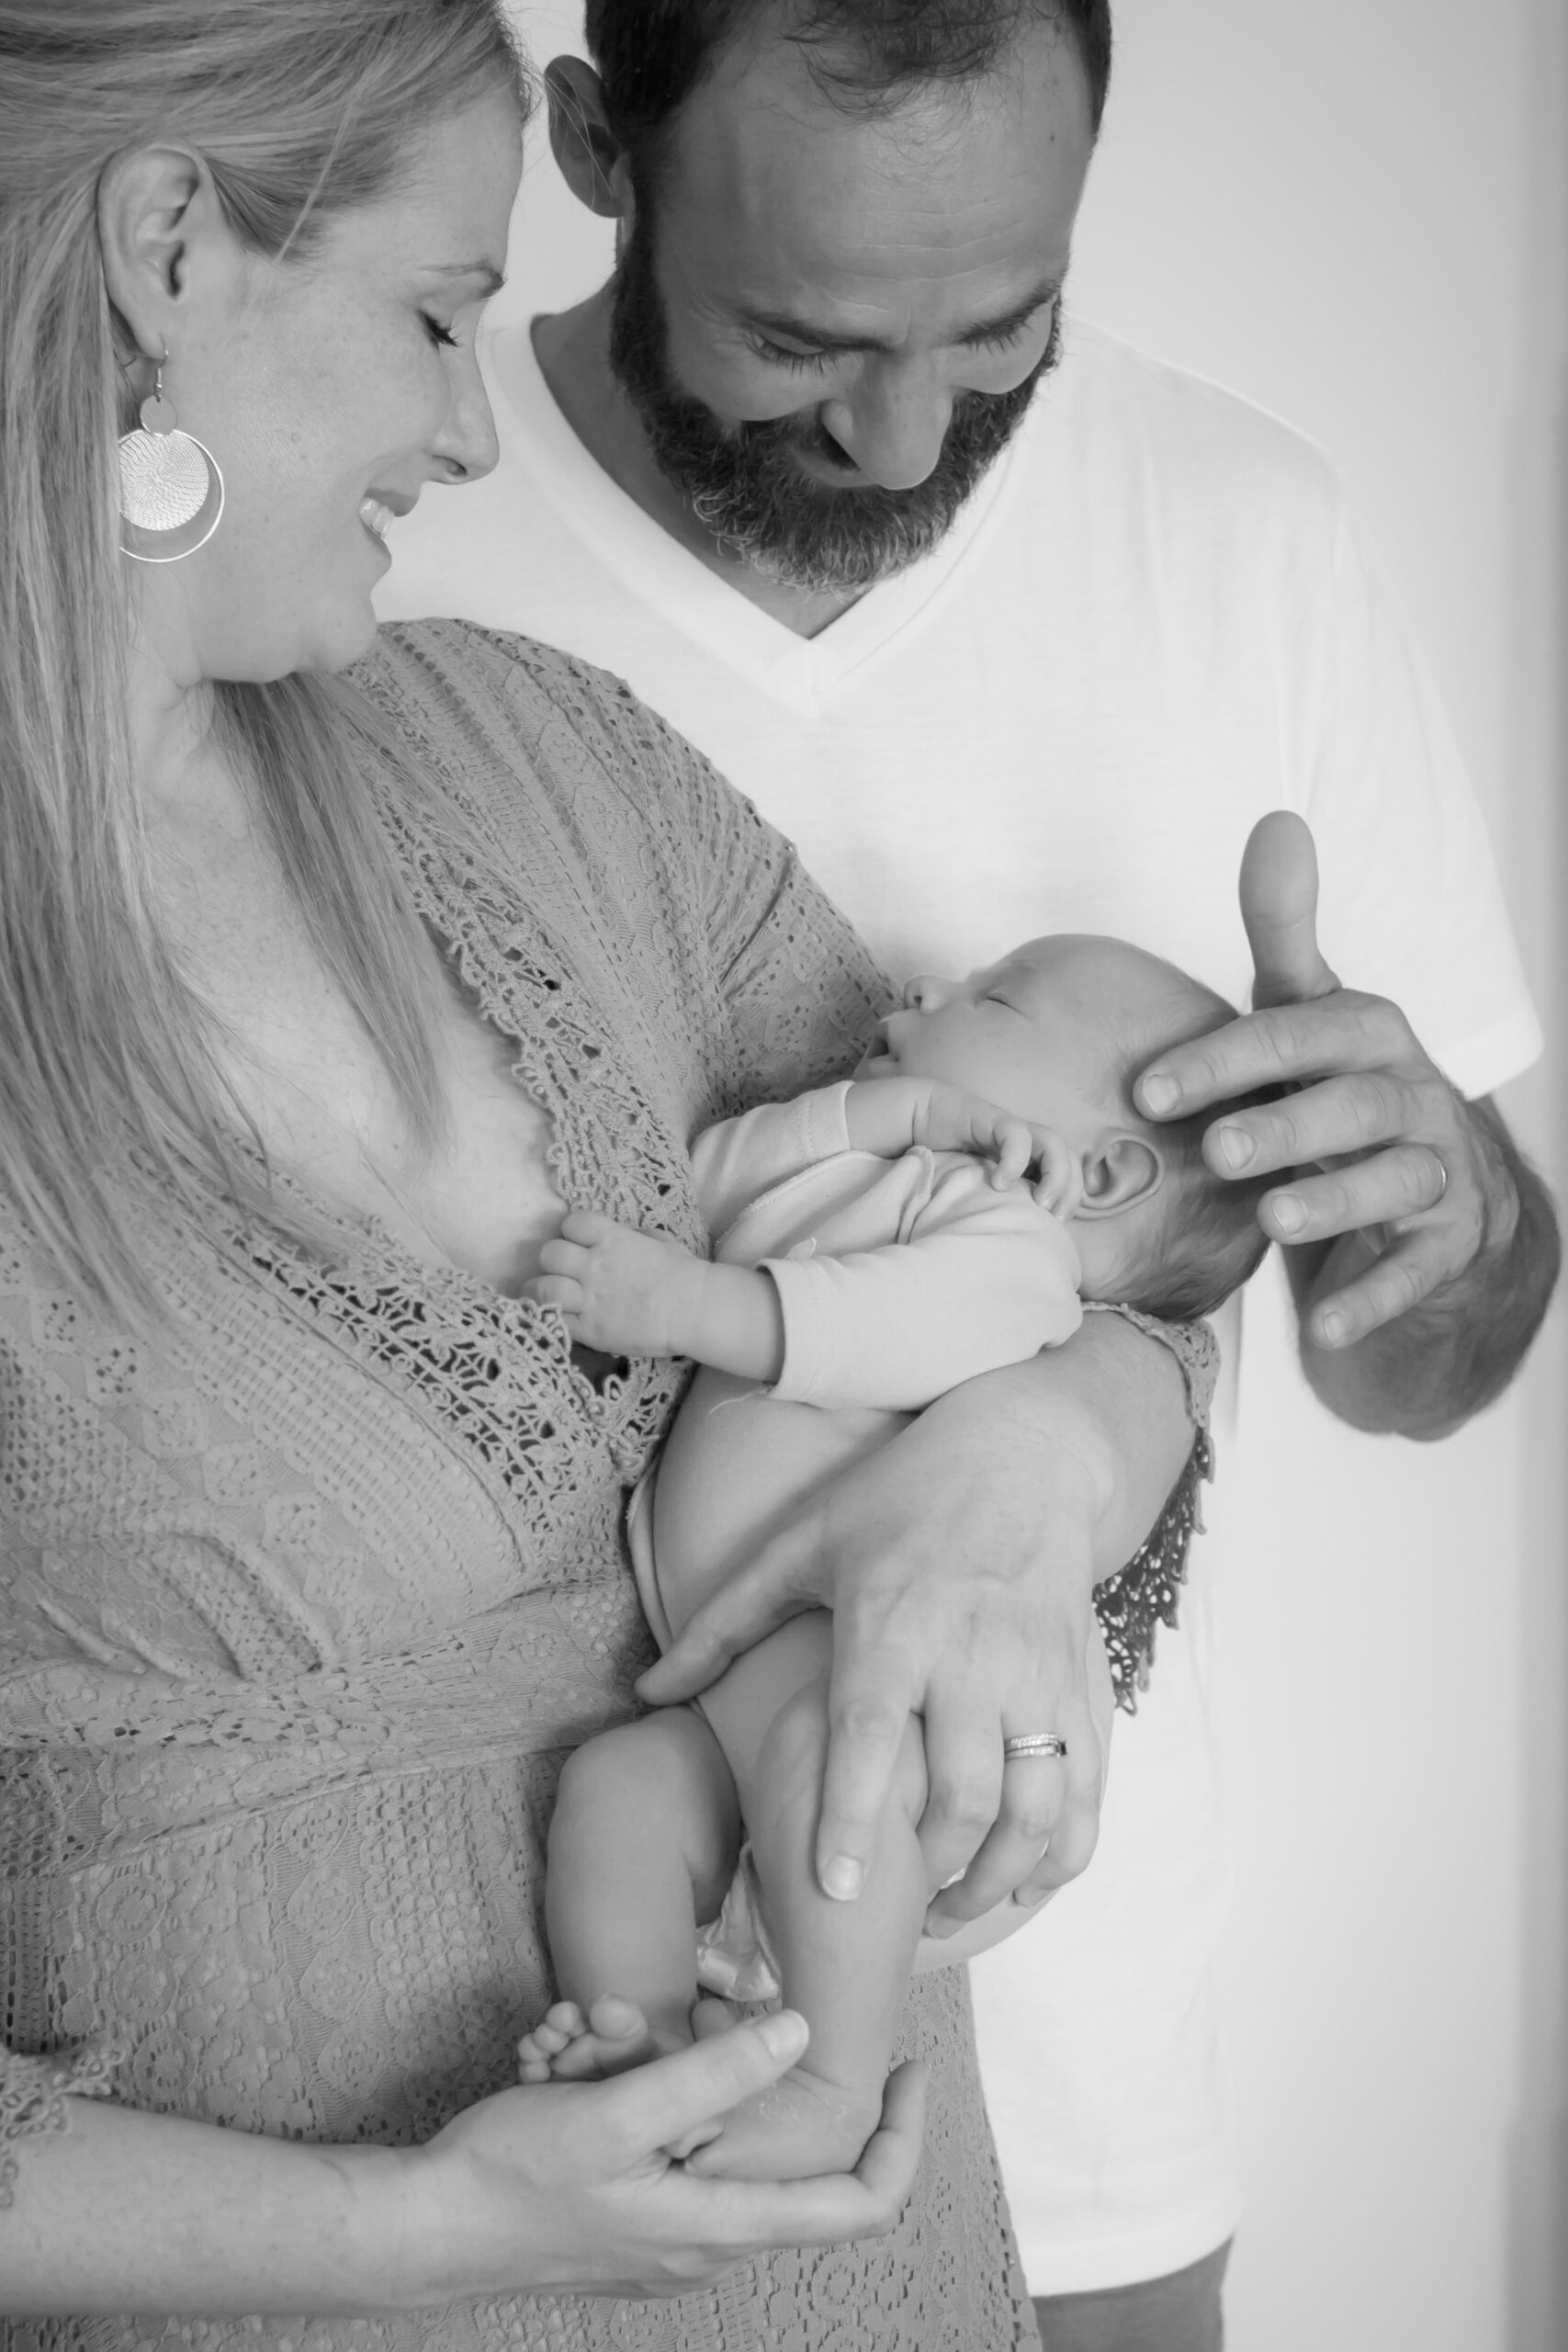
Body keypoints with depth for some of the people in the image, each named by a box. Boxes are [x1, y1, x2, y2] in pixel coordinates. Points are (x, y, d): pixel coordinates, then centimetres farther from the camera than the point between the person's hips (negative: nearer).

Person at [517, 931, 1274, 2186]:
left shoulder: (1008, 1233, 0)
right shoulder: (852, 1180, 28)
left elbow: (914, 1330, -21)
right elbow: (713, 1171, 12)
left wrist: (695, 1303, -26)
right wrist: (898, 1107, 1)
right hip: (746, 1685, 9)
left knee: (824, 1741, -35)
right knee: (618, 1778, -14)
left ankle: (837, 2091, -29)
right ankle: (642, 2044, -17)